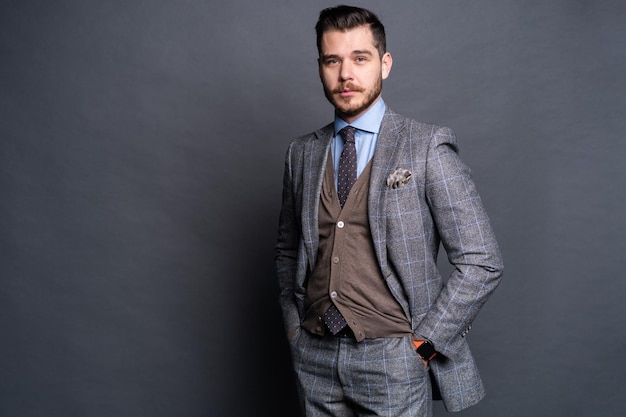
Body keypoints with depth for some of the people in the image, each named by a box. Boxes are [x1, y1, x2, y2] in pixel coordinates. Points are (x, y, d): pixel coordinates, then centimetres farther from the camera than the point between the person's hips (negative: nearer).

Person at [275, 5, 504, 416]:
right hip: (315, 356, 4)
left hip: (392, 359, -3)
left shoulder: (428, 147, -7)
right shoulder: (302, 153, 6)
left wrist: (422, 343, -9)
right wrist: (293, 324, 7)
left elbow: (482, 263, -9)